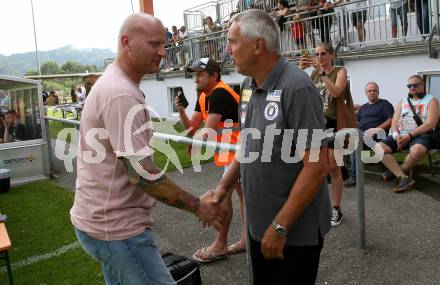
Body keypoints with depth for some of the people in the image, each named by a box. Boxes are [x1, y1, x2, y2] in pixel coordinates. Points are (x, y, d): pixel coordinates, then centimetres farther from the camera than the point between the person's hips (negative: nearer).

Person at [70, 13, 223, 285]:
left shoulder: (114, 84, 10)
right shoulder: (121, 94, -23)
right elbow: (141, 173, -26)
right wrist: (197, 206, -16)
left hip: (106, 219, 10)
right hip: (115, 226, -10)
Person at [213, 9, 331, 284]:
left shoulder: (297, 88, -21)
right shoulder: (249, 85, 3)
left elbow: (317, 167, -23)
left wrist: (280, 227, -21)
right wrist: (226, 184, 6)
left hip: (295, 230, -7)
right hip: (258, 224, 7)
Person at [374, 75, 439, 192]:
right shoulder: (402, 102, 19)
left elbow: (430, 124, -8)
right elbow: (394, 122, 11)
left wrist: (409, 136, -18)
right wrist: (396, 136, -11)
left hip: (420, 135, -4)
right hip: (401, 135, 5)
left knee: (417, 151, -40)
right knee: (378, 147, -22)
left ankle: (396, 171, -10)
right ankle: (404, 178, -23)